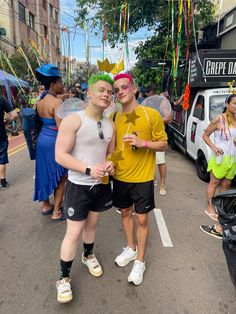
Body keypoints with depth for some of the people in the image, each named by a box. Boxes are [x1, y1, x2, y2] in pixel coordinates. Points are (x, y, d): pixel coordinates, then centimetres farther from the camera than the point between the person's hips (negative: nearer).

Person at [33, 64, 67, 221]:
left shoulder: (40, 101, 8)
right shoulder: (57, 102, -18)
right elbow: (61, 129, -22)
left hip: (42, 140, 9)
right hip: (54, 142, -9)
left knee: (45, 173, 19)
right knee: (61, 178, 5)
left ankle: (46, 206, 34)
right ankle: (56, 212, 14)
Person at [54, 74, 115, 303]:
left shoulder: (110, 124, 3)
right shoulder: (73, 120, -16)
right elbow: (60, 155, -19)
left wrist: (110, 165, -9)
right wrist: (89, 170, -27)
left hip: (101, 184, 6)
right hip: (78, 186, -5)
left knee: (92, 224, 22)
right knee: (74, 233, 2)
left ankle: (88, 256, 49)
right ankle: (63, 278, 24)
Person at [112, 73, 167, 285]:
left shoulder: (152, 114, -11)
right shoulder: (115, 117, 0)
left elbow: (163, 144, -6)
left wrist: (142, 142, -23)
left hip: (143, 178, -4)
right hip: (120, 177, 4)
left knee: (142, 219, 7)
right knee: (125, 213, 19)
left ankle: (140, 261, 28)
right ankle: (131, 248, 43)